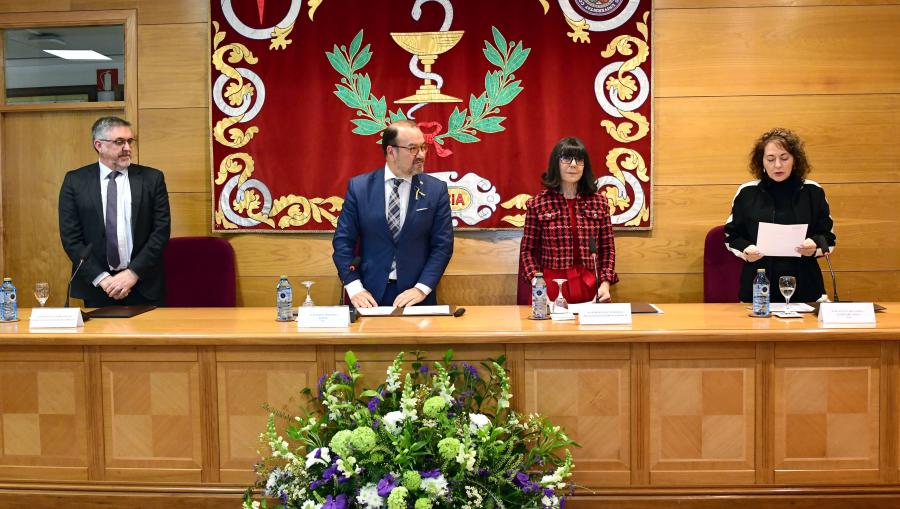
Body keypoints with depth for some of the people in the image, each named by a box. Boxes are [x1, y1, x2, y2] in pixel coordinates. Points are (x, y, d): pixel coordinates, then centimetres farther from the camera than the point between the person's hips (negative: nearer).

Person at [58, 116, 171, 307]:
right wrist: (101, 278, -11)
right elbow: (70, 236, -2)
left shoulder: (152, 178, 2)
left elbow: (161, 231, -3)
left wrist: (133, 273, -12)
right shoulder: (75, 181, 2)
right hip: (93, 288, 0)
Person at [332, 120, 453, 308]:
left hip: (415, 295, 0)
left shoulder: (436, 189, 0)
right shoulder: (359, 186, 0)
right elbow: (343, 240, 1)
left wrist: (421, 289, -11)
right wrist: (354, 288, -8)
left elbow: (442, 244, -1)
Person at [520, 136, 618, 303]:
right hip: (551, 288, -2)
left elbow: (607, 249, 6)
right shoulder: (537, 203, -1)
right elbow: (528, 250, 2)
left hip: (590, 288, 2)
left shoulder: (599, 202, 5)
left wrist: (605, 284, -6)